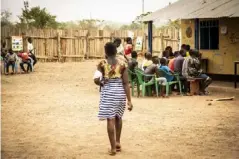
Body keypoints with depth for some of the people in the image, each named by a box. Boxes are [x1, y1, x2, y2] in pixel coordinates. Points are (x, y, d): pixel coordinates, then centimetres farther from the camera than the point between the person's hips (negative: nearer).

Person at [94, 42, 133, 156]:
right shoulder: (122, 64, -1)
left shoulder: (102, 64, -5)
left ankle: (113, 147, 0)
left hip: (108, 92, -3)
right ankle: (117, 142, 28)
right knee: (118, 117, 22)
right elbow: (126, 83, -5)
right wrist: (129, 100, -4)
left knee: (110, 119, 0)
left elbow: (96, 80, -11)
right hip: (120, 92, 3)